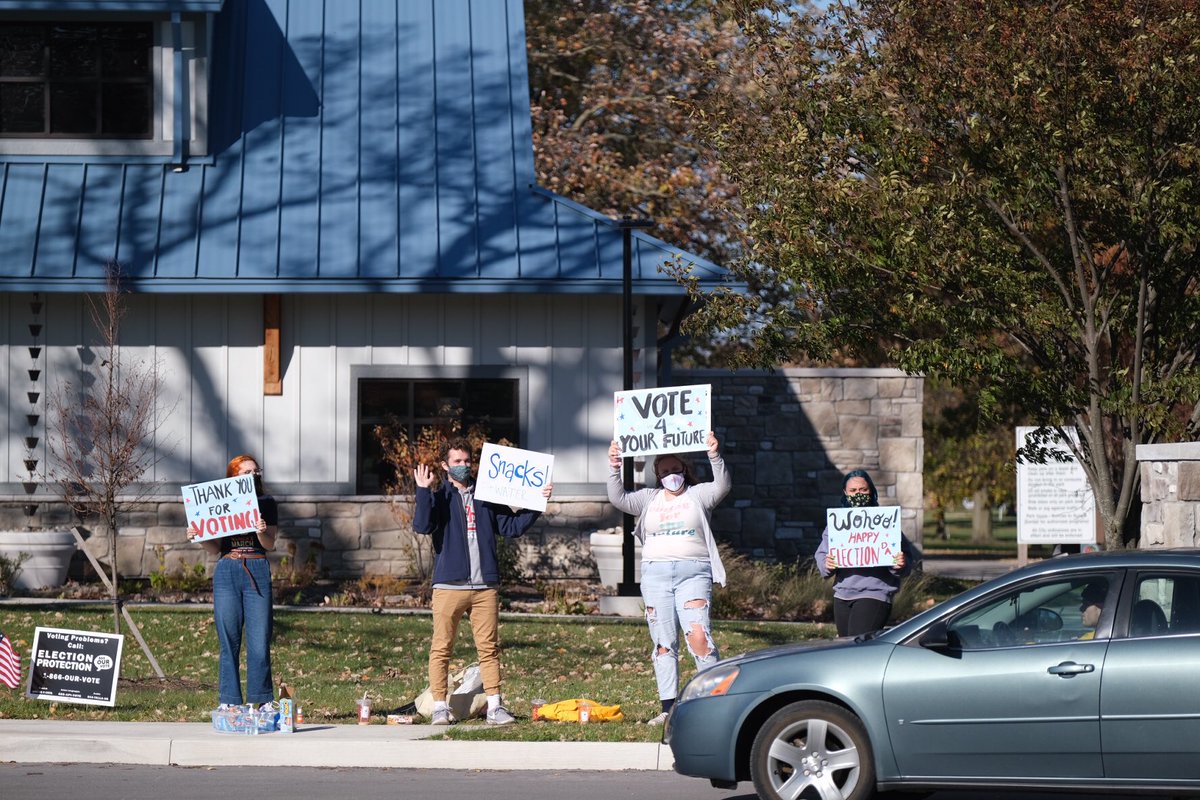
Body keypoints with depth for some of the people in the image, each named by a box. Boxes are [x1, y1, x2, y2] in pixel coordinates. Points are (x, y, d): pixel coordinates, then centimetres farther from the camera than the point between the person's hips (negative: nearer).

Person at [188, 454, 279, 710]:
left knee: (259, 639, -3)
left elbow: (270, 545, 1)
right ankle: (227, 701, 6)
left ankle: (264, 700, 6)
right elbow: (215, 548, 10)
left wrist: (262, 532, -19)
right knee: (229, 640, 1)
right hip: (227, 571, 1)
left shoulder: (266, 503, 8)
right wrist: (197, 538, -8)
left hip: (257, 571, -1)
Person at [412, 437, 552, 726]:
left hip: (485, 585, 3)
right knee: (441, 648, -2)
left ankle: (495, 707, 4)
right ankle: (440, 707, 3)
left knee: (489, 647, 2)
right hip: (449, 585, -3)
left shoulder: (486, 496, 15)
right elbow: (422, 526, -13)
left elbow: (511, 527, 13)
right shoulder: (439, 497, 5)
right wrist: (423, 491, -20)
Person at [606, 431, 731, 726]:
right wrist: (613, 469, -9)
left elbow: (722, 487, -8)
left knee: (698, 636, -17)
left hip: (693, 572, -3)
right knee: (663, 643, 2)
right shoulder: (649, 499, 16)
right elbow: (618, 499, 5)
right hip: (656, 573, 3)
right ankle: (668, 707, 4)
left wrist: (714, 456, -23)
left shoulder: (698, 495, 9)